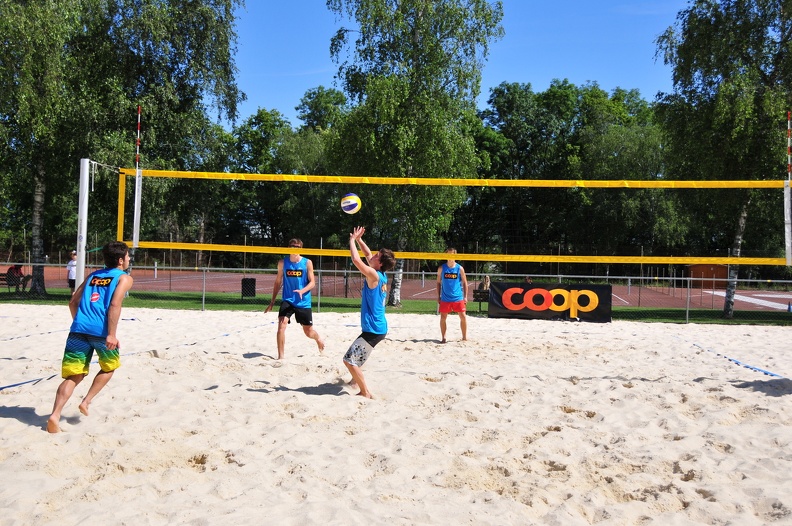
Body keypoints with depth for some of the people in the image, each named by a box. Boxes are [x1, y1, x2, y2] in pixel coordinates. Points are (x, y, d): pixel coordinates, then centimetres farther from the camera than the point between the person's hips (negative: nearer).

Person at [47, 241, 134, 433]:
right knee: (109, 367, 23)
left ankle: (55, 415, -11)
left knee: (74, 376, 6)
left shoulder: (93, 275, 24)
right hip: (100, 331, -4)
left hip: (79, 329, 4)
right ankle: (87, 401, 12)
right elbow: (115, 305, -11)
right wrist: (111, 334, -14)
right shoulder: (124, 278, 6)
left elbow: (73, 302, 22)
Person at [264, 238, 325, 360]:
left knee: (308, 331, 11)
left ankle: (318, 339, 47)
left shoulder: (307, 263, -5)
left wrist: (302, 291, -25)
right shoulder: (282, 263, 0)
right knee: (281, 325, -21)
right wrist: (272, 302, 9)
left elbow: (312, 282, -5)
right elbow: (278, 282, 9)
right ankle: (280, 356, -12)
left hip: (303, 302, -1)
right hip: (287, 300, 1)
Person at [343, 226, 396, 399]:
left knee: (349, 360, -12)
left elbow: (356, 260, -24)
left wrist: (352, 240, -11)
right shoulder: (381, 275, 6)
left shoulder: (374, 275, -18)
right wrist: (359, 239, 13)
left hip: (373, 329, -10)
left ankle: (365, 393, -7)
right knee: (354, 354, 30)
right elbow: (367, 255, 20)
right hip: (378, 327, 10)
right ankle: (356, 380, 47)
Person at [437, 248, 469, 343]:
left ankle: (464, 337, 14)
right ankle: (443, 338, 13)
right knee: (443, 318, 1)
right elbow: (438, 282, 8)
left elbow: (464, 283, 5)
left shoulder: (459, 268, 0)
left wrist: (465, 297, -1)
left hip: (458, 297, 0)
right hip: (445, 298, 1)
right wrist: (438, 296, 3)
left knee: (463, 317, 0)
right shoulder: (441, 268, 2)